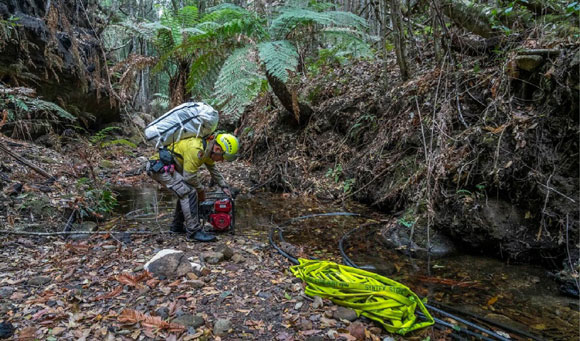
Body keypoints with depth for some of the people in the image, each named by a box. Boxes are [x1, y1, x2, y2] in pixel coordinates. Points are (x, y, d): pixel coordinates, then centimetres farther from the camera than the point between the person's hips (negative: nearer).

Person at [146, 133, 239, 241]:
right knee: (189, 192, -18)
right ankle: (193, 231, -14)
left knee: (185, 193, 14)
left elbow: (214, 170, 19)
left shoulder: (207, 149, 4)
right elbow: (190, 177, -21)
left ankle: (177, 226, 26)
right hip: (160, 167, -10)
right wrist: (201, 190, -4)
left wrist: (224, 187, 18)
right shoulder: (195, 149, -27)